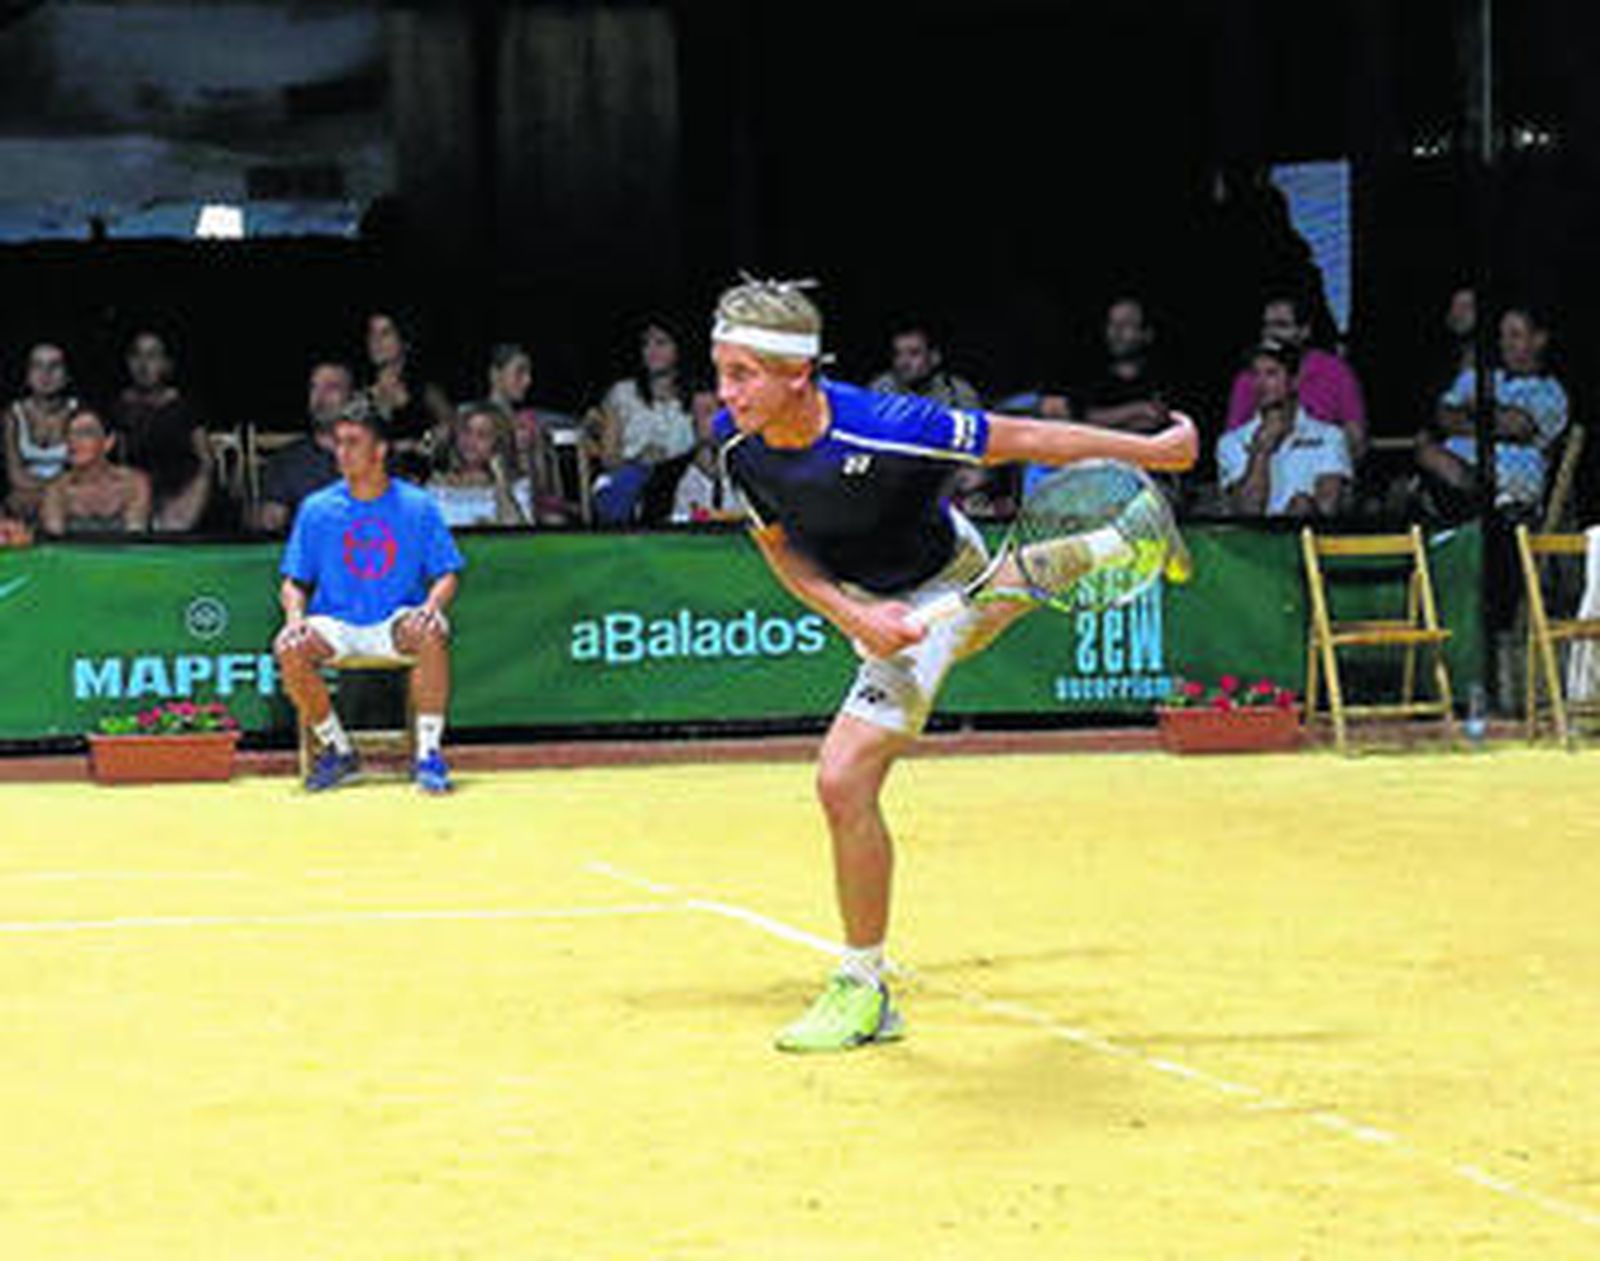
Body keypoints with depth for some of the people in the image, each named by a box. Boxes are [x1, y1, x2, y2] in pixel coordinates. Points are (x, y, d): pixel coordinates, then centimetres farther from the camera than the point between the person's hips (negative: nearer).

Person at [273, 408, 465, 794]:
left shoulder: (417, 505, 3)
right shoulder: (316, 509, 7)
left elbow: (447, 575, 3)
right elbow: (294, 582, 9)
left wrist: (431, 605, -20)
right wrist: (295, 615, -13)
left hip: (397, 623, -2)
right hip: (336, 624, 2)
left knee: (432, 633, -35)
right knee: (288, 648, -29)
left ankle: (428, 754, -27)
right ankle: (339, 751, -10)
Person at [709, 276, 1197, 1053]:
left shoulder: (885, 429, -39)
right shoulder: (737, 439, -22)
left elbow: (1019, 439, -26)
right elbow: (779, 546, -5)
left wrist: (1157, 449, -14)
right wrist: (850, 615, -24)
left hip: (936, 597, -7)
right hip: (867, 602, 7)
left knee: (843, 781, -18)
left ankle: (864, 991, -3)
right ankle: (1127, 538, 66)